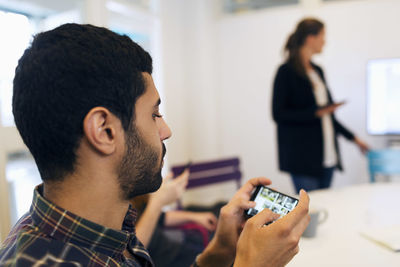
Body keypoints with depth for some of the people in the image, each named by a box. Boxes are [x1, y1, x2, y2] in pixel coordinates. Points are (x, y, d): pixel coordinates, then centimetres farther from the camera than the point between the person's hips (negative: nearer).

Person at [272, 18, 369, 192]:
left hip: (327, 156, 7)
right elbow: (278, 114, -12)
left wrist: (353, 138, 24)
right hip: (303, 158, -7)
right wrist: (315, 112, -20)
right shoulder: (287, 72, -7)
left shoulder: (317, 70, 16)